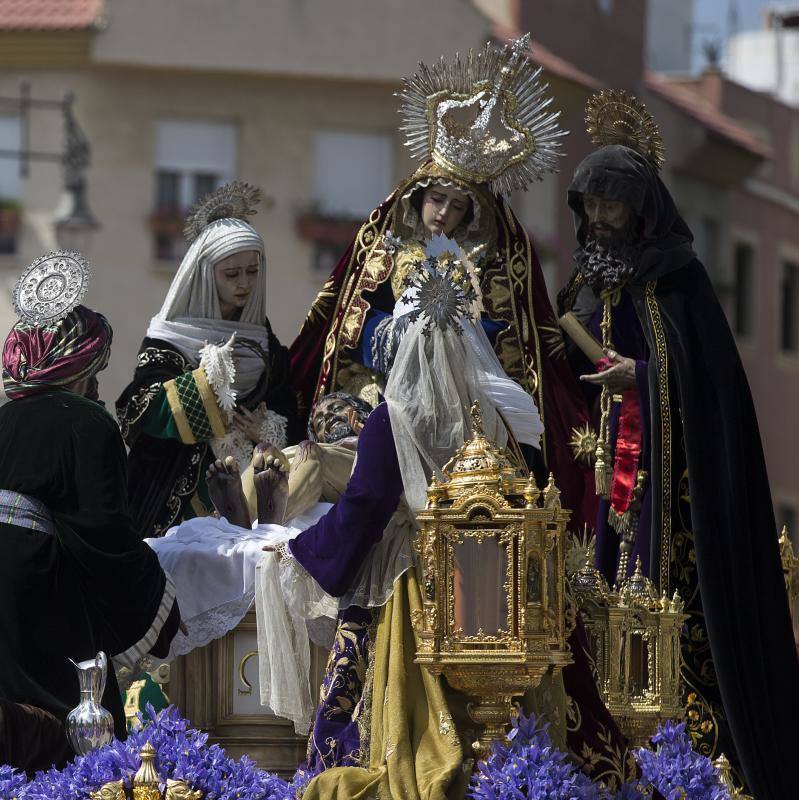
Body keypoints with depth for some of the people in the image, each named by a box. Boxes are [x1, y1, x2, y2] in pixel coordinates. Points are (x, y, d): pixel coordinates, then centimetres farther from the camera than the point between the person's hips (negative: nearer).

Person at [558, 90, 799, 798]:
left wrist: (640, 375, -19)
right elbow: (571, 368, 16)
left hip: (666, 468, -5)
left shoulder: (677, 275, -3)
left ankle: (689, 737, -8)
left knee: (666, 583, -10)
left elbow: (708, 370, -8)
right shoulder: (588, 276, 13)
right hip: (603, 466, 5)